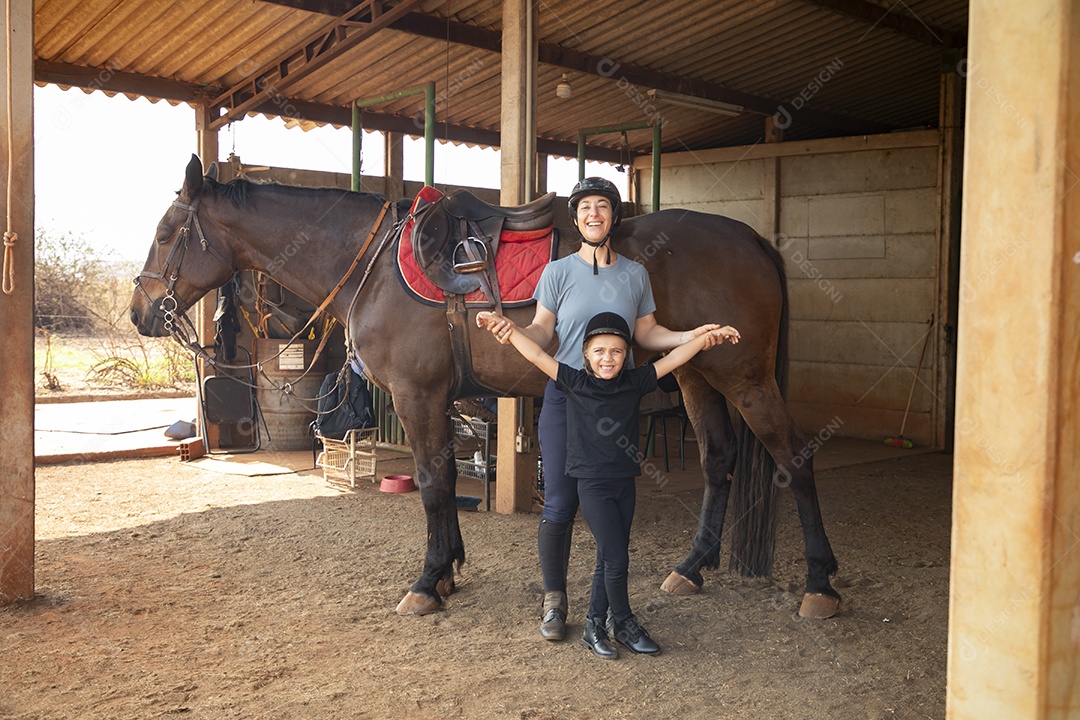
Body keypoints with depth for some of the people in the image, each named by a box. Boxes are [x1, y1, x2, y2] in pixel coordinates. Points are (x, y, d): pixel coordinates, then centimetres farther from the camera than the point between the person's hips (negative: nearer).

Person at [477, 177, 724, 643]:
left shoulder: (635, 274, 6)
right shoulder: (558, 272, 0)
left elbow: (646, 333, 11)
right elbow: (541, 334, -2)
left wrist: (689, 337, -3)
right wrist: (512, 330, -22)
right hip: (566, 399, -2)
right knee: (560, 504, -1)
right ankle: (554, 601, 16)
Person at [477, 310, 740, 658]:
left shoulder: (634, 382, 2)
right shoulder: (575, 382, -6)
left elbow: (672, 359, 5)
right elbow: (537, 355, -7)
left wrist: (707, 337, 2)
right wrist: (504, 328, -10)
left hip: (625, 484, 4)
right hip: (593, 485, -4)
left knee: (608, 560, 10)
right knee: (616, 560, -5)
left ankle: (594, 627, 22)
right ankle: (625, 625, 15)